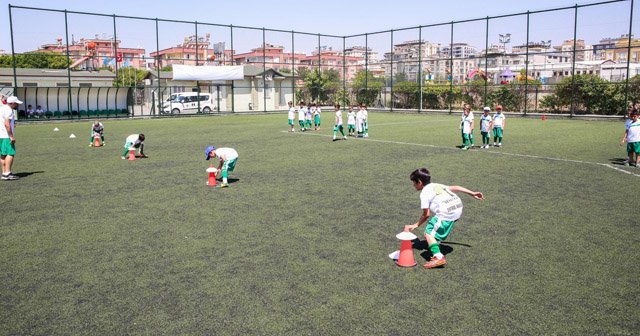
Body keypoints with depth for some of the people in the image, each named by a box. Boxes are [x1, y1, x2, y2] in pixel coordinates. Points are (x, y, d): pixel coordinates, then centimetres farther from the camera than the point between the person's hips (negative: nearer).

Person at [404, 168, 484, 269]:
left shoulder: (424, 193, 1)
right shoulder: (436, 185, 24)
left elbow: (426, 214, -1)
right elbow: (455, 188, 22)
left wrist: (416, 225, 11)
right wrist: (472, 193, 26)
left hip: (447, 214, -9)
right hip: (458, 208, 9)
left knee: (429, 233, -8)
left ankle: (438, 257, -23)